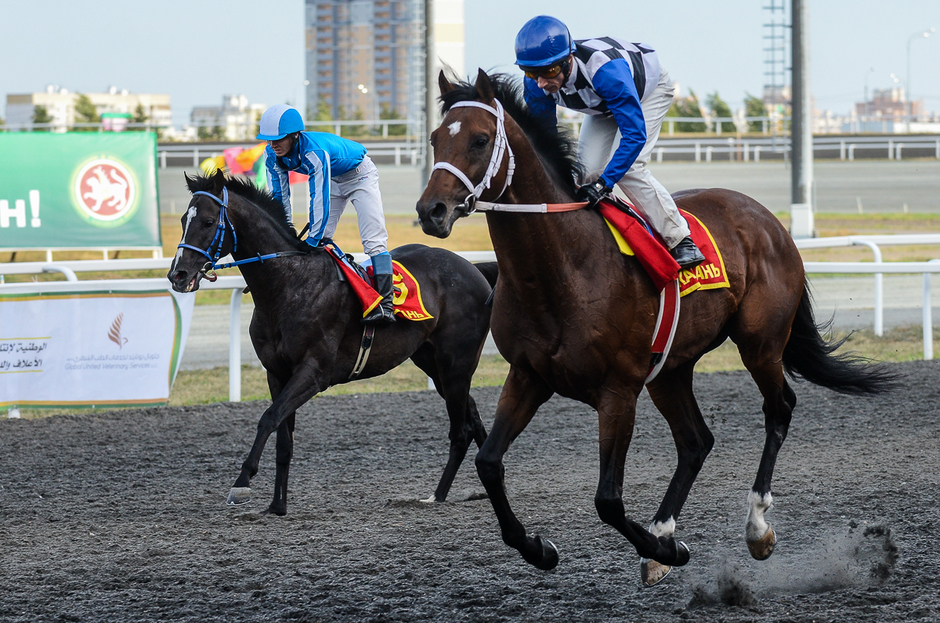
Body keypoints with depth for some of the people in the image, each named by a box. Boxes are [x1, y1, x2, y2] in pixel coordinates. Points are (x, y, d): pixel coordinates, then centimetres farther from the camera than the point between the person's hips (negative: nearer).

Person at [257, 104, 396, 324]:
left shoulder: (315, 151, -42)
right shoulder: (272, 155, -20)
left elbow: (320, 200, -41)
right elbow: (279, 197, -9)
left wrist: (311, 242, -39)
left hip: (359, 174, -7)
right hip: (333, 179, 7)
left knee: (373, 239, -17)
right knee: (319, 244, 3)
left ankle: (385, 304, -22)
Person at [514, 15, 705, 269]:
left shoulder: (606, 70, -47)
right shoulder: (535, 84, -29)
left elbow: (635, 134, -44)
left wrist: (604, 183, -49)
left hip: (650, 88, -6)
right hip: (604, 103, 6)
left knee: (626, 167, -23)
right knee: (589, 169, -10)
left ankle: (681, 241, -15)